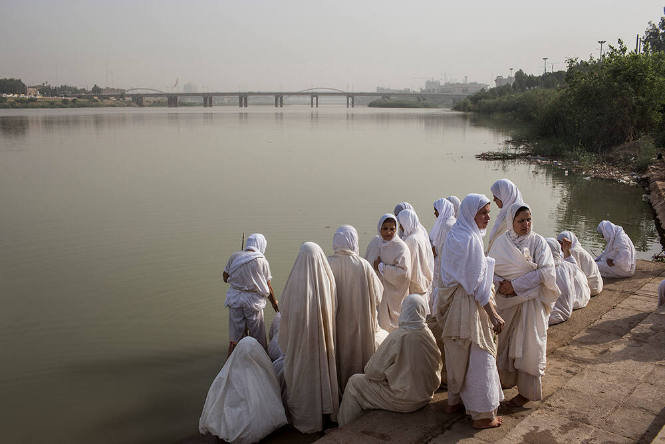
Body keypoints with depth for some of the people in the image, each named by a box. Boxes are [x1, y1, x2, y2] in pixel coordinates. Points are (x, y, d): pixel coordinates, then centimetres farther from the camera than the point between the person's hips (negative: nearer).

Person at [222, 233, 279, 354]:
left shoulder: (234, 256, -1)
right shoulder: (262, 261, -7)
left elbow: (225, 277, 4)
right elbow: (268, 287, -2)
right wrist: (274, 302, 13)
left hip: (235, 299, 3)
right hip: (253, 301, -3)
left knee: (234, 338, 11)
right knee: (258, 339, 11)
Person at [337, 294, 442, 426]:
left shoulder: (397, 337, -24)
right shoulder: (428, 334, -8)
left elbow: (373, 372, -16)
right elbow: (437, 366, 6)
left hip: (403, 401, -7)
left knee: (355, 382, 10)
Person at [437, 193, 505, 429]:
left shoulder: (453, 235, 8)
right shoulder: (471, 239, -20)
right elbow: (478, 282, -21)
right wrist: (493, 314, -18)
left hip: (452, 301, 9)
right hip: (469, 304, -9)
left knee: (457, 354, 20)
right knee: (479, 356, 0)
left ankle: (454, 400, 34)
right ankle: (483, 414, 8)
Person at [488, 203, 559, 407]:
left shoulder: (538, 242, -6)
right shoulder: (501, 242, 2)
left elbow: (546, 271, -14)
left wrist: (516, 285, -18)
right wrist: (499, 283, -15)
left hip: (530, 300, -3)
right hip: (505, 300, 3)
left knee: (527, 345, 1)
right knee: (504, 342, 12)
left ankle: (527, 392, 12)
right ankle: (505, 381, 31)